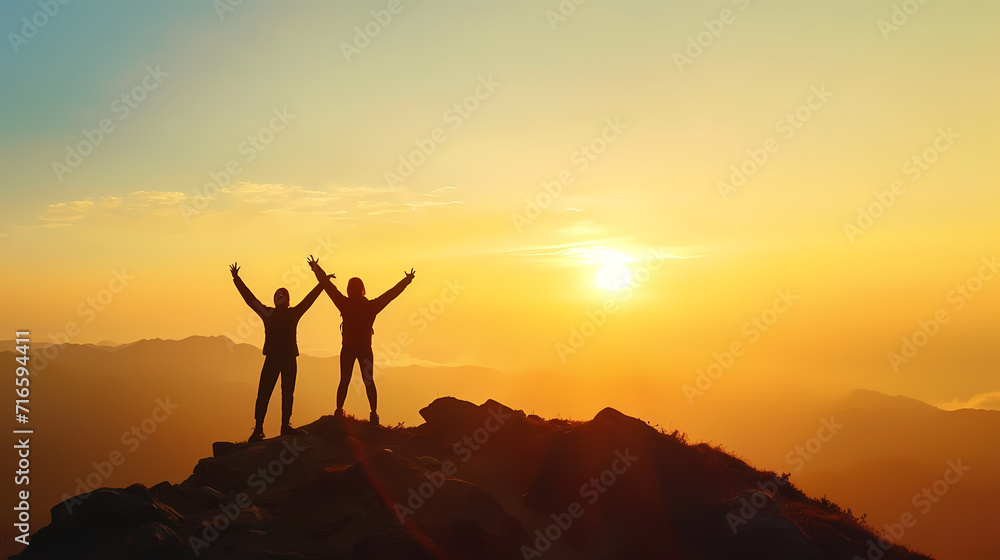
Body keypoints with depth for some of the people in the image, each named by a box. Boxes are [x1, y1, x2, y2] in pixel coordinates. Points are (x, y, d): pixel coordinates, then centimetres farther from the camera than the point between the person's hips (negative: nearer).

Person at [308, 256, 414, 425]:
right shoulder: (371, 306, -5)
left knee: (344, 380, 8)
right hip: (365, 349, 0)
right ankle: (374, 413, 2)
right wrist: (407, 280, 9)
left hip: (348, 348, 0)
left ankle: (339, 411, 4)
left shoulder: (345, 304, -6)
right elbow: (392, 293, 1)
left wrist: (316, 268, 6)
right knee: (368, 381, 6)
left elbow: (328, 286, -1)